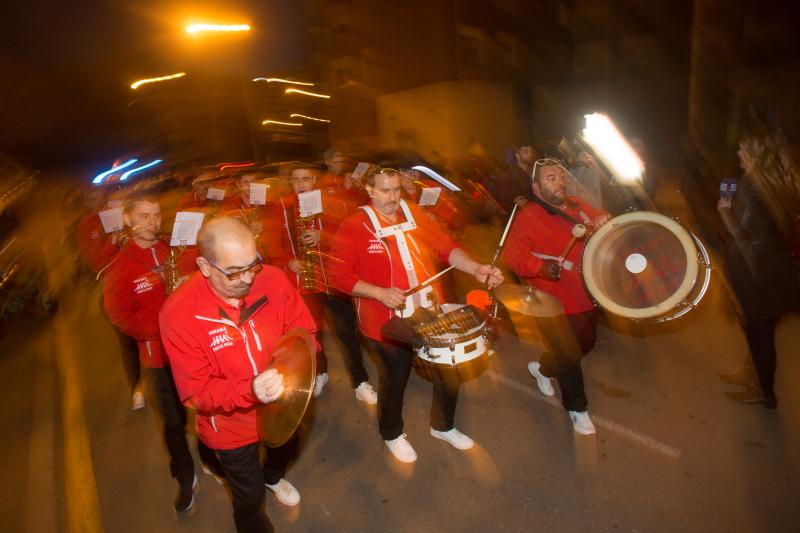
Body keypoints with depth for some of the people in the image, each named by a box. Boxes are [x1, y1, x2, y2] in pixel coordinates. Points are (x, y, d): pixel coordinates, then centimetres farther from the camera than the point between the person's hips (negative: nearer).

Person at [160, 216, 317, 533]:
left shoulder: (273, 279, -22)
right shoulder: (178, 314, -29)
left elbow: (305, 334, -10)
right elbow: (197, 392, -24)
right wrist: (250, 390, -42)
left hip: (282, 406, 4)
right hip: (231, 426, -4)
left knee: (286, 449, 35)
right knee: (250, 500, 18)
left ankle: (272, 476, 73)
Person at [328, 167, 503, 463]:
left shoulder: (415, 215, 1)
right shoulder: (353, 227, -12)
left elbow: (446, 247, -1)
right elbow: (340, 275, -12)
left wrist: (475, 268, -18)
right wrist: (380, 293, -22)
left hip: (431, 314, 5)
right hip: (388, 322, -4)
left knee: (449, 374, 16)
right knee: (394, 381, 15)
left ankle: (443, 426, 45)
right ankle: (392, 435, 46)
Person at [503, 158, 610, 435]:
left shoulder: (577, 205, 6)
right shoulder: (529, 216, -17)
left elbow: (601, 220, 20)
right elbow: (512, 254, -26)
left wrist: (602, 222, -4)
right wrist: (539, 266, -43)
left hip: (587, 295, 8)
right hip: (556, 304, -8)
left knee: (586, 344, 25)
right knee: (569, 357, 6)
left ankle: (542, 368, 49)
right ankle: (577, 408, 31)